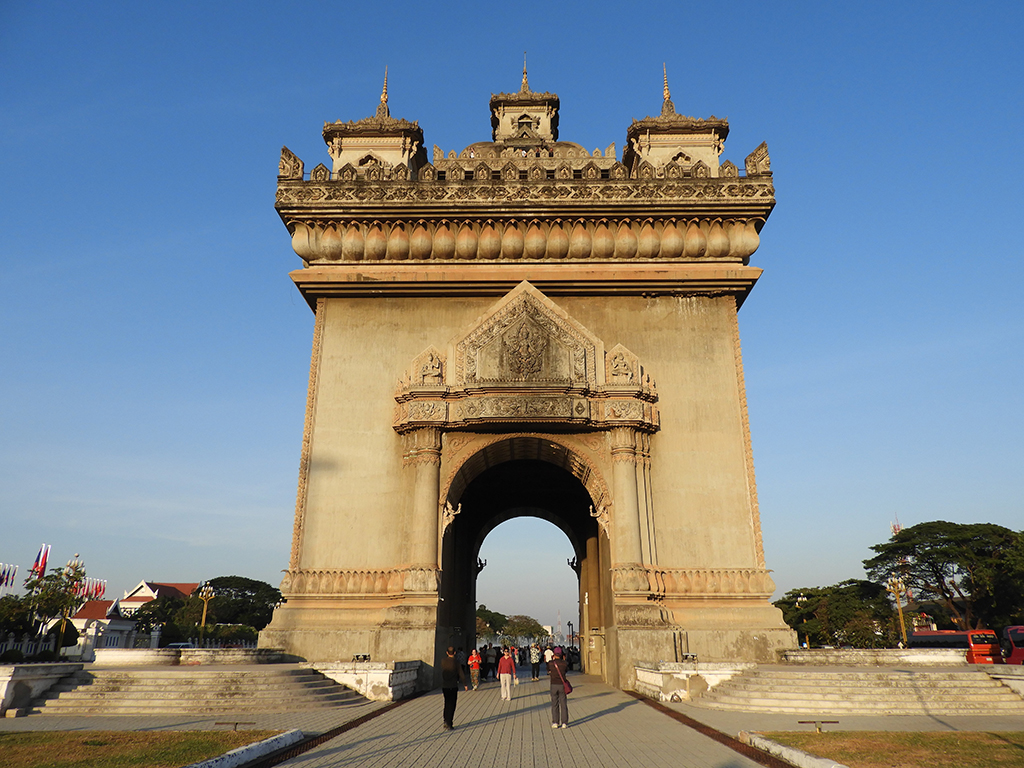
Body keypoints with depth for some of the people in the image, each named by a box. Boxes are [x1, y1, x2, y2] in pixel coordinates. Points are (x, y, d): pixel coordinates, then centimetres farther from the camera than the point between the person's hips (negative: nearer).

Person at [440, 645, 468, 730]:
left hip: (444, 686, 4)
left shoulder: (443, 661, -1)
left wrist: (447, 655, 20)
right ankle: (449, 724, 3)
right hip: (453, 686, -4)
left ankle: (446, 721, 20)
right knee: (451, 705, 4)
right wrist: (465, 684, 3)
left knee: (447, 704, 19)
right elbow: (461, 674, -8)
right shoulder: (456, 661, -11)